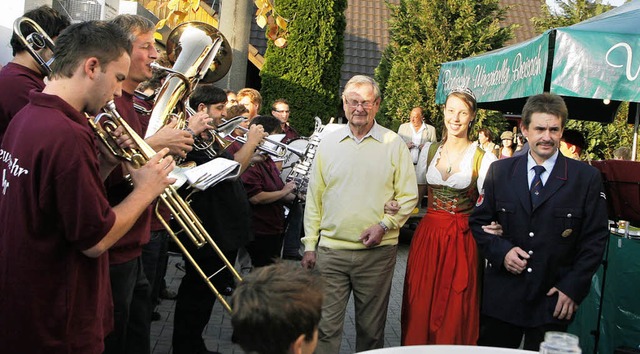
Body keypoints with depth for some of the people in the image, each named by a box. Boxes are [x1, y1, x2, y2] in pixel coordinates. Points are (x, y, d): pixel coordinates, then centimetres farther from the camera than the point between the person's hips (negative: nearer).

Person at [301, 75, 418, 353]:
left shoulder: (394, 144, 1)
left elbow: (408, 196, 2)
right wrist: (309, 243, 6)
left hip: (378, 251, -1)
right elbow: (314, 197, 9)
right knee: (326, 325, 2)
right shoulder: (328, 143, 6)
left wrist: (384, 225, -12)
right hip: (330, 250, 1)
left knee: (371, 327, 12)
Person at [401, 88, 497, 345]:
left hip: (460, 240, -3)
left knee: (454, 312, 5)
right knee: (420, 306, 10)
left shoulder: (483, 158, -6)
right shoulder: (429, 150, 6)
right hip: (427, 236, 4)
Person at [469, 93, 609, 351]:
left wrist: (573, 287, -7)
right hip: (501, 297, 1)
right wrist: (501, 251, -10)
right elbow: (479, 221, 7)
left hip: (553, 300, -1)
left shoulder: (587, 178, -2)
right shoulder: (500, 171, 3)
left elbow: (595, 238, -1)